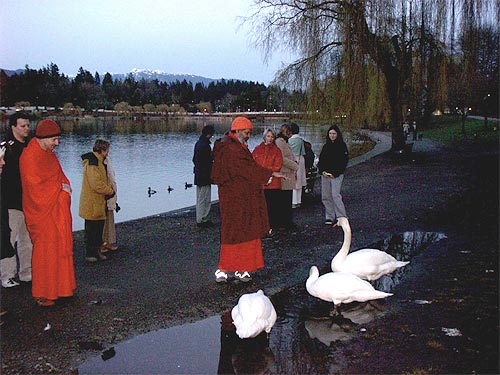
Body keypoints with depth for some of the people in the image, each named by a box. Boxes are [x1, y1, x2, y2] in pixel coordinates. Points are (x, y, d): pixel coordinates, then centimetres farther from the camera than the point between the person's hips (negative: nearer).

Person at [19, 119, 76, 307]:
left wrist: (65, 186, -3)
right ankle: (42, 294, 7)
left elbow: (59, 175, 19)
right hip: (42, 211, -8)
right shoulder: (29, 157, -16)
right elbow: (35, 188, -20)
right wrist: (60, 188, -11)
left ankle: (59, 287, 21)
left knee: (61, 248, 10)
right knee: (45, 251, -4)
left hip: (57, 210, 8)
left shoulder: (48, 153, 12)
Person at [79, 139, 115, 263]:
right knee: (92, 229, -1)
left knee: (99, 228, 16)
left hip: (99, 203, 10)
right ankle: (90, 253, 8)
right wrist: (110, 191, -12)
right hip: (92, 204, -10)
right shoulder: (92, 163, -20)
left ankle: (96, 251, 25)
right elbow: (96, 184, -26)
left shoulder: (99, 161, 14)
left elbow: (104, 179, 21)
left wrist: (109, 189, 2)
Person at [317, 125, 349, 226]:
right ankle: (329, 217, 13)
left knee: (335, 195, -13)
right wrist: (322, 171, -1)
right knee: (325, 196, 4)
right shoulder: (326, 146, 16)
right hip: (325, 175, 6)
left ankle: (341, 217, -7)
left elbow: (344, 161, -6)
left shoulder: (342, 146, -1)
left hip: (336, 175, -6)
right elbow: (320, 160, 16)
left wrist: (335, 173, -13)